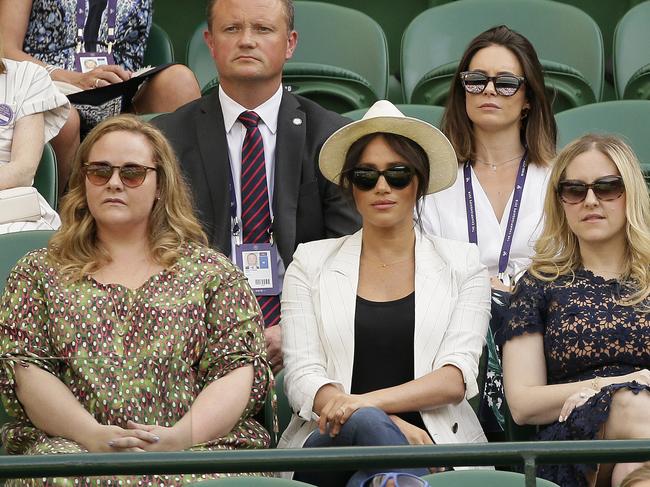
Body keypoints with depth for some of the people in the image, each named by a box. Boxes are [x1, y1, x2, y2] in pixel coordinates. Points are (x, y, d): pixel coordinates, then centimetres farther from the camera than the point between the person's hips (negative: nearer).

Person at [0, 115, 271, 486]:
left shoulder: (211, 271, 16)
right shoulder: (38, 272, 18)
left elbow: (240, 371, 5)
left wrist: (184, 435, -15)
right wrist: (92, 435, -13)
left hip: (198, 448, 0)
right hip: (69, 445, 1)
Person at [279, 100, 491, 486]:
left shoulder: (462, 264, 15)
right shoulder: (311, 263, 16)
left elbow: (457, 377, 1)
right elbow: (302, 375, 2)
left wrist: (369, 401, -19)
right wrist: (387, 423, -17)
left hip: (434, 441, -1)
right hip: (329, 443, 1)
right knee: (364, 422, -37)